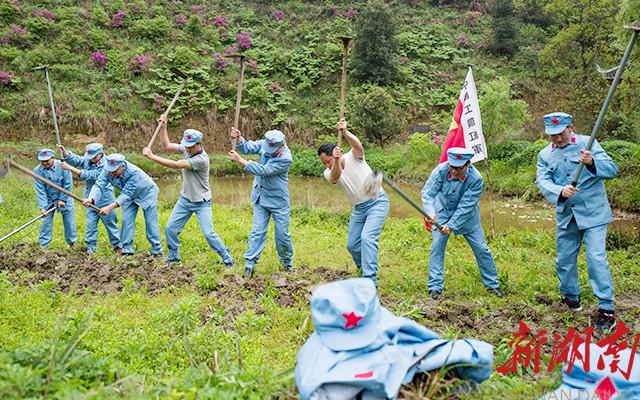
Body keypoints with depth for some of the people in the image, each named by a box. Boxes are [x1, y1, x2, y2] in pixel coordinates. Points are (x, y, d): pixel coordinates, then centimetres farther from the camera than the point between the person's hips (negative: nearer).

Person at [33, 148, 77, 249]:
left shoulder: (62, 166, -20)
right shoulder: (37, 171, -13)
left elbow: (68, 185, -14)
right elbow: (40, 190, -14)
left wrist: (62, 199, -13)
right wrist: (43, 207, -21)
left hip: (64, 198, -1)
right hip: (48, 200, 2)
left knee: (69, 221, 6)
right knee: (46, 222, -1)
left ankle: (72, 243, 24)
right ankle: (43, 246, 8)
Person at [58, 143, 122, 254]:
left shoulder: (104, 166, -19)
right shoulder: (87, 160, 5)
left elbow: (88, 175, -26)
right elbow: (75, 159, -4)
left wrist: (69, 168, -28)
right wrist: (64, 152, -24)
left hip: (104, 199, -6)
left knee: (110, 223, 4)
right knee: (90, 224, 4)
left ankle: (117, 246, 17)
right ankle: (90, 248, 9)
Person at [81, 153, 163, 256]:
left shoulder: (134, 172, -41)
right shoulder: (107, 170, -26)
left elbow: (126, 194, -43)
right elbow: (99, 185, -34)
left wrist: (110, 207, -52)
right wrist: (91, 199, -55)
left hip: (146, 193, -5)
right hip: (130, 196, 5)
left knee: (150, 223, -5)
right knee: (126, 220, -1)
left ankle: (157, 251, 5)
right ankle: (127, 250, 8)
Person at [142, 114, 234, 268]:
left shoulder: (201, 159, -28)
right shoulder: (187, 148, -4)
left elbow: (175, 165, -29)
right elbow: (167, 146, 9)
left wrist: (152, 156, -25)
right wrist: (163, 127, -2)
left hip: (201, 203, -7)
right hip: (185, 199, 7)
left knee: (209, 233, -12)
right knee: (170, 228, 7)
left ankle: (227, 259, 2)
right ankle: (174, 257, 27)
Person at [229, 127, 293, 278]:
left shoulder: (285, 158, -24)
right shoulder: (265, 144, -7)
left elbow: (264, 171, -28)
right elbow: (247, 147, -5)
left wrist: (240, 160, -28)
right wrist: (238, 140, -28)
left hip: (279, 201, -4)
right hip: (261, 198, 4)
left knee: (282, 234, 7)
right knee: (257, 231, 0)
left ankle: (287, 261, 27)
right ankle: (249, 264, 3)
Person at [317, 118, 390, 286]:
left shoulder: (353, 157, -12)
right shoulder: (329, 173, -5)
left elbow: (358, 145, -36)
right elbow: (335, 176, -30)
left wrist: (345, 132, -55)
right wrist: (336, 161, -52)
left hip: (377, 202, -6)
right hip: (358, 208, 6)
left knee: (367, 238, -23)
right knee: (352, 245, 9)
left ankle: (370, 280, -24)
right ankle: (364, 269, 35)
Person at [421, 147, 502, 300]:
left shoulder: (476, 179, -29)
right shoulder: (441, 170, -27)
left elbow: (465, 207, -29)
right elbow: (428, 192, -26)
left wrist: (451, 225, -36)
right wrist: (430, 211, -44)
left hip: (467, 216, 0)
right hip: (442, 213, 1)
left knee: (481, 248, 4)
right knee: (437, 245, -9)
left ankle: (492, 284, 23)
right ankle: (435, 286, 1)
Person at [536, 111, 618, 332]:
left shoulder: (587, 144, -6)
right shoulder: (545, 155, 4)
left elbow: (612, 170, -13)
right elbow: (543, 181, -10)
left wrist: (592, 163, -35)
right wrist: (560, 192, -31)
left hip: (593, 212, -4)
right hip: (566, 215, 5)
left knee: (597, 258, -12)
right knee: (564, 259, 14)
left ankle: (607, 309, -6)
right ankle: (570, 296, 37)